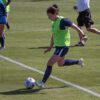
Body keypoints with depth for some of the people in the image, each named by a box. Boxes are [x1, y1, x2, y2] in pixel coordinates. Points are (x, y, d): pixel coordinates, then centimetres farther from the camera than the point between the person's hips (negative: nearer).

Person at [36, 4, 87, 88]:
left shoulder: (62, 21, -18)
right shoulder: (53, 22, 7)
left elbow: (75, 27, -15)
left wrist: (83, 35, -23)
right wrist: (50, 47, 19)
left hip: (63, 47, -10)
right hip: (58, 46, 10)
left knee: (50, 63, -12)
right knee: (61, 64, 26)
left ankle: (42, 83, -7)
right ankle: (78, 62, 41)